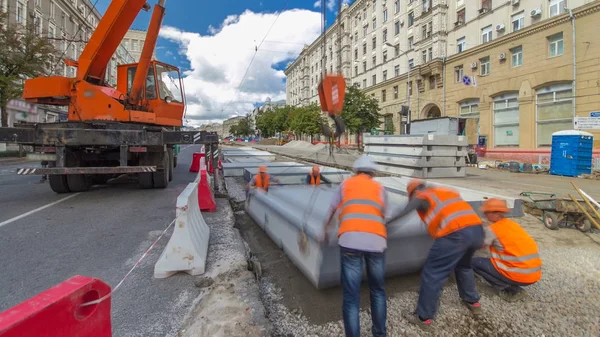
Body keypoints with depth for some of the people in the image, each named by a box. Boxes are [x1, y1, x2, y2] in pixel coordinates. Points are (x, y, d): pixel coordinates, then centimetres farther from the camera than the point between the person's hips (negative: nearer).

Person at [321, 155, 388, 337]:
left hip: (350, 240, -2)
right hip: (376, 241, 2)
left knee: (351, 297, 6)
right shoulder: (380, 188, 21)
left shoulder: (345, 184, 19)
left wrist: (325, 232, 40)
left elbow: (331, 212, 24)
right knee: (378, 291, 24)